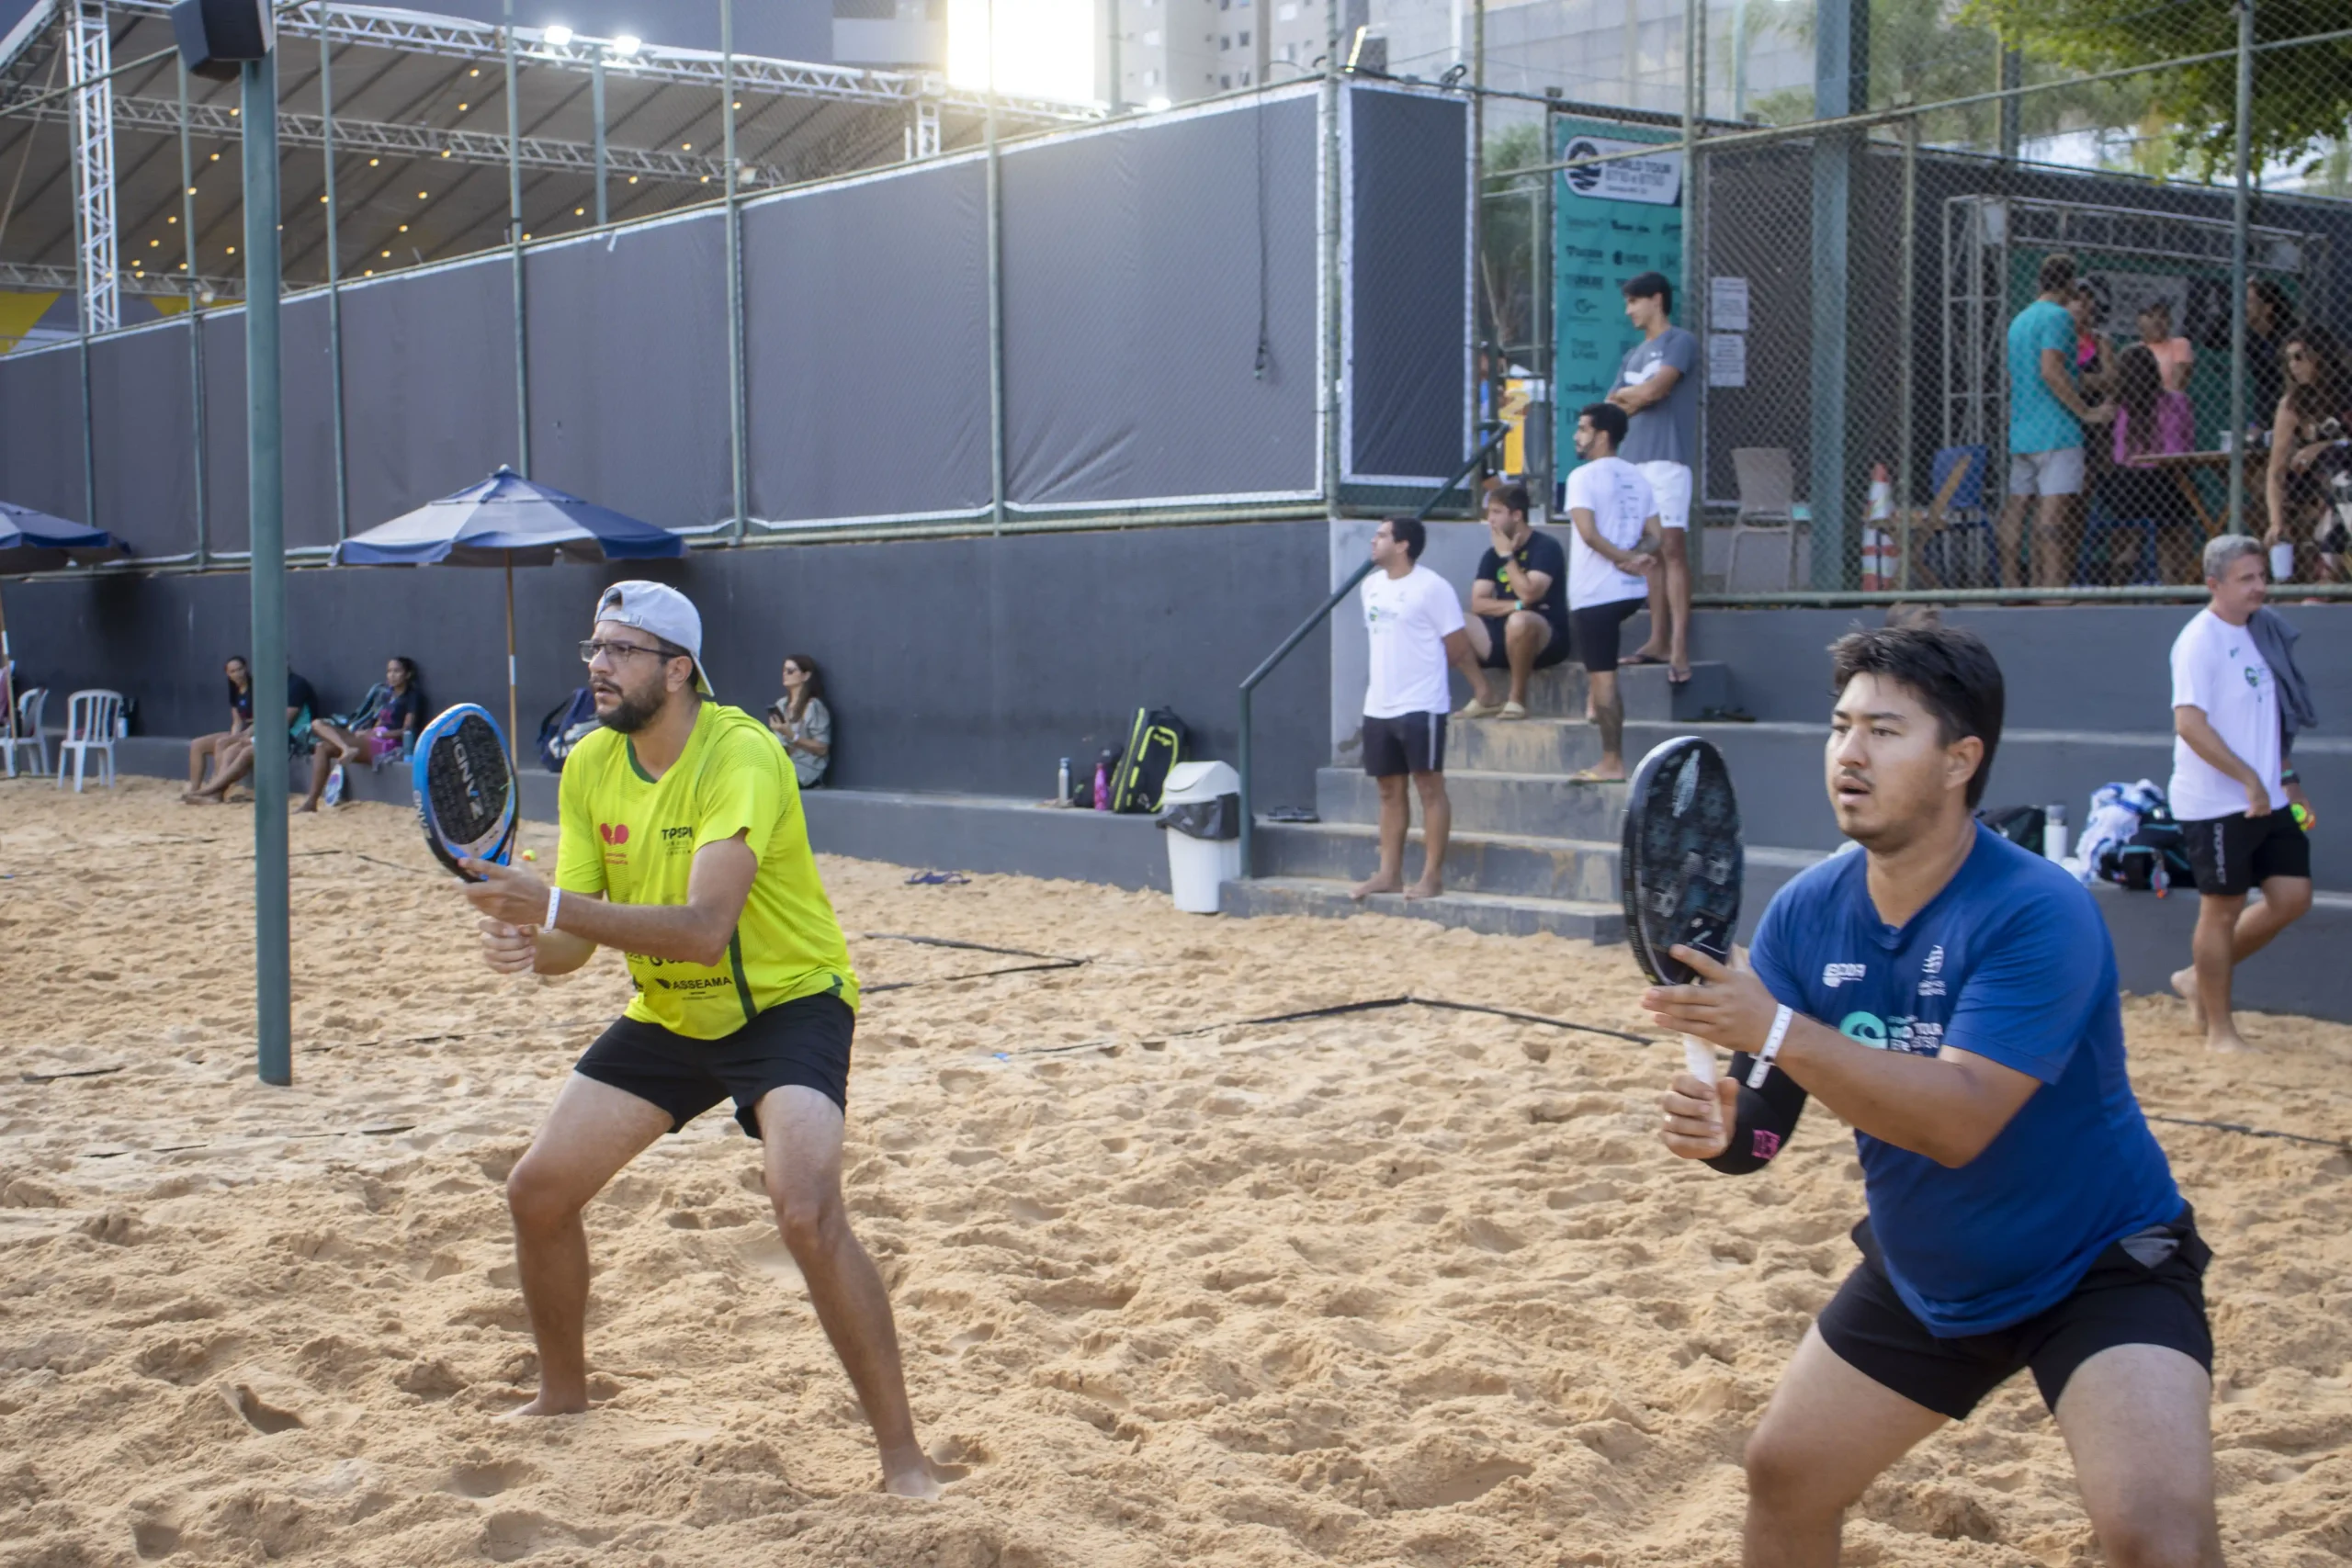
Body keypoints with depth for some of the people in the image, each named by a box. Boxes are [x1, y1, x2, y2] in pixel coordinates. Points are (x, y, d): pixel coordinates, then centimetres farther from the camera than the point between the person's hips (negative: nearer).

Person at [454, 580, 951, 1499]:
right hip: (669, 1014, 7)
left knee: (807, 1210, -28)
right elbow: (576, 942, -5)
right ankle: (563, 1395, 31)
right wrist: (527, 944, -28)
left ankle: (902, 1457, -15)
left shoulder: (740, 754, -26)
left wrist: (552, 907, -43)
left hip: (789, 1002, -7)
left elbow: (704, 929, -37)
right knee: (537, 1190, 4)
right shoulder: (589, 767, -5)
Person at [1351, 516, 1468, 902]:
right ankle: (1389, 873, 17)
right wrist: (1390, 673, 10)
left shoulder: (1432, 587, -11)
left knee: (1429, 786, -2)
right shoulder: (1372, 585, 12)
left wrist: (1423, 668, 5)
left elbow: (1458, 647, -8)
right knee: (1389, 790, 11)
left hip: (1420, 706, -7)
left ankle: (1432, 875, 1)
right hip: (1378, 706, 7)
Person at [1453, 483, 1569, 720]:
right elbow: (1478, 604, 0)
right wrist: (1516, 605, -16)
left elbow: (1528, 595, -22)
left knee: (1519, 620, -40)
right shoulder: (1492, 554, 9)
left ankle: (1517, 699, -21)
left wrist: (1507, 556, -12)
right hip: (1502, 638, 6)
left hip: (1545, 640, -6)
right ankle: (1483, 698, -15)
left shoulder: (1546, 547, -8)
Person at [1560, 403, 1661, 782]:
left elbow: (1589, 532, -20)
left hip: (1595, 592, -8)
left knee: (1603, 677, -5)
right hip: (1630, 591, 8)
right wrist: (1635, 558, -5)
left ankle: (1612, 763, -3)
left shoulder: (1584, 476, -10)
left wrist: (1625, 559, -13)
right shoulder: (1637, 477, 14)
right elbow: (1655, 535, 10)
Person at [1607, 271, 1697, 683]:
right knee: (1650, 551, 6)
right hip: (1632, 460, 8)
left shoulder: (1680, 343, 0)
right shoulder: (1634, 354, 22)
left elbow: (1654, 389, -13)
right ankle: (1658, 640, 7)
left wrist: (1625, 394, 5)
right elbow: (1611, 411, 17)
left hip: (1668, 458, -8)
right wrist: (1638, 398, -1)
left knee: (1672, 547, -15)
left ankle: (1679, 646, -21)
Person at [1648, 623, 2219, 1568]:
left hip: (2100, 1268, -6)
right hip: (1921, 1276, 6)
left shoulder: (2038, 912, -27)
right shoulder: (1806, 911, -8)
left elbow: (1958, 1121, -36)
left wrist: (1776, 1031, -43)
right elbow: (1770, 1112, -7)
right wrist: (1721, 1128, -31)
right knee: (1784, 1474, 12)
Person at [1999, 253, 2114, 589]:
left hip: (2021, 434, 9)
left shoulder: (2019, 320, 19)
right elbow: (2051, 371, -19)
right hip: (2055, 432, -9)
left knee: (2017, 509, 8)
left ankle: (2009, 586, 9)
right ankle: (2052, 586, -17)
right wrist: (2087, 413, -16)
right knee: (2054, 512, -12)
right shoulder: (2058, 317, -8)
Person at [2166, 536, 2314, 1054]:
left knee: (2292, 896, 6)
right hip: (2217, 804, -8)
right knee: (2222, 909, 1)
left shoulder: (2255, 631, 11)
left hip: (2267, 798, 8)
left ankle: (2199, 978, 22)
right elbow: (2189, 723, -24)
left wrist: (2283, 777, 16)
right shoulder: (2200, 640, -15)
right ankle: (2219, 1029, 14)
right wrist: (2248, 779, -25)